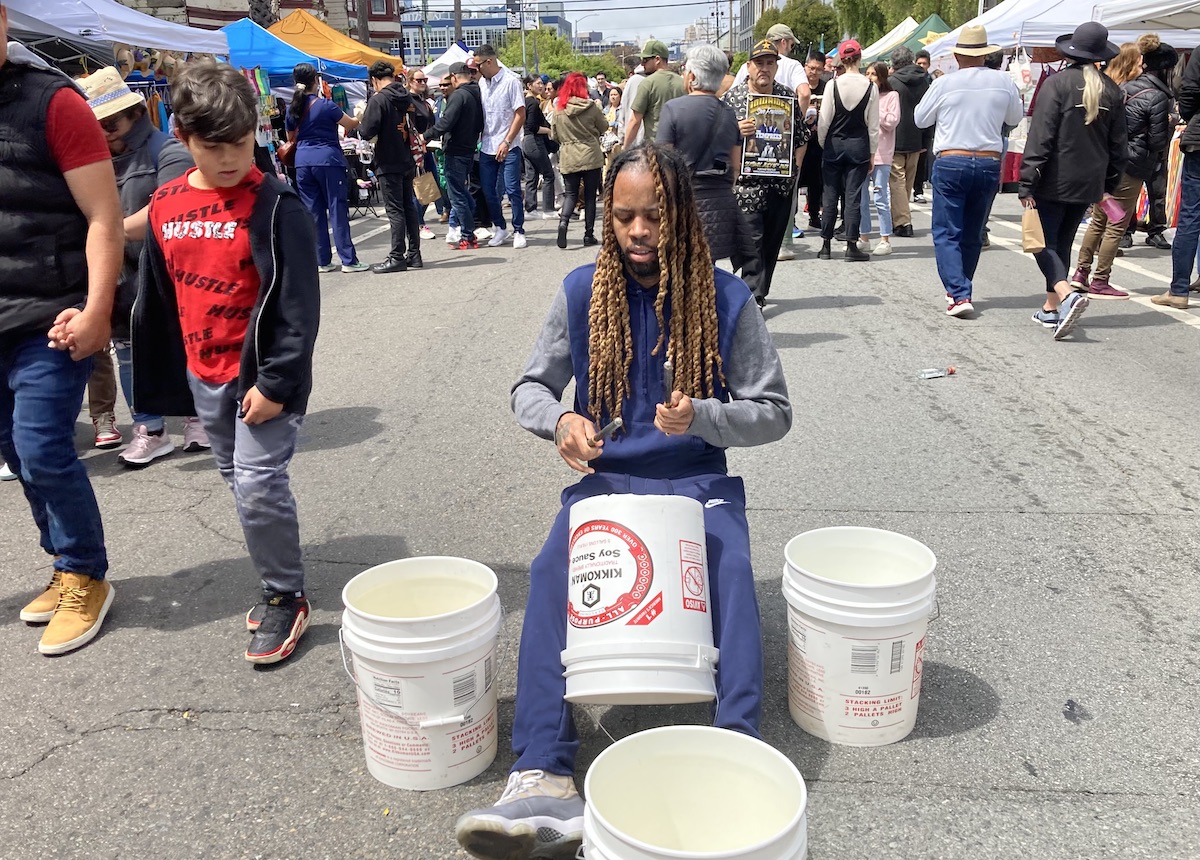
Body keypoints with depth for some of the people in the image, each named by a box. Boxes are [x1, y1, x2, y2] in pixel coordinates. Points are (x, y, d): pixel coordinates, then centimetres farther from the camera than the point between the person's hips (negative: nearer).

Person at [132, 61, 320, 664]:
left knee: (258, 485, -9)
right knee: (238, 481, 15)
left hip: (262, 372, -6)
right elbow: (156, 300, 12)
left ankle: (286, 599, 9)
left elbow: (298, 306, -15)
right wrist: (164, 380, 11)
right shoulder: (165, 205, 4)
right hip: (204, 372, 7)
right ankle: (276, 582, 32)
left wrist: (276, 383, -18)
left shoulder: (273, 205, -14)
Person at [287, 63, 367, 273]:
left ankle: (322, 261, 9)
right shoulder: (325, 105, -8)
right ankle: (348, 260, -3)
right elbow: (351, 124, 2)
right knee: (338, 210, -3)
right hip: (328, 160, -5)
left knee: (313, 212, 8)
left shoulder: (293, 109, 8)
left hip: (303, 162, 5)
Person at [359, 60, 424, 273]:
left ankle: (397, 257, -3)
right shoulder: (408, 98, 7)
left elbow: (367, 131, -18)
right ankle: (414, 254, 16)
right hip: (408, 161, 7)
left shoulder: (378, 100, -13)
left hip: (389, 164, -7)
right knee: (409, 206, 12)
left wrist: (361, 121, 2)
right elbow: (421, 125, 15)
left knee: (395, 210, -4)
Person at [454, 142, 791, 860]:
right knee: (551, 572, -27)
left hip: (698, 480, -1)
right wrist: (560, 418, -16)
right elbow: (530, 388, 8)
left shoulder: (726, 298, -5)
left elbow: (774, 413, -1)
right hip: (606, 477, 1)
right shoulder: (584, 292, 0)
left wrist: (701, 416, -21)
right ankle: (544, 781, -34)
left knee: (734, 573, -31)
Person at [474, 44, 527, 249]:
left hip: (508, 147, -6)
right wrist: (479, 140, 3)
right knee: (488, 192, 7)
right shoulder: (482, 82, 9)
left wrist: (506, 142, -15)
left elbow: (520, 115, -10)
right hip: (487, 147, 6)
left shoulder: (511, 81, -7)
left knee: (513, 191, -3)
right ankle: (500, 228, 22)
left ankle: (518, 231, 7)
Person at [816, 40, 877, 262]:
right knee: (854, 196, 3)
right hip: (859, 144, 0)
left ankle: (825, 246, 10)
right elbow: (873, 125, 0)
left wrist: (822, 143, 9)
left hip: (834, 144, 0)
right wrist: (872, 153, 9)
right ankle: (851, 246, 4)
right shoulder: (870, 87, -4)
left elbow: (824, 120, -5)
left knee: (830, 195, 7)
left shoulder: (833, 85, -7)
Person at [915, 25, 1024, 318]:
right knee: (973, 234, 16)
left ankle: (959, 295, -14)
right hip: (989, 164, 4)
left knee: (947, 233, 0)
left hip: (951, 163, -3)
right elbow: (1015, 117, 16)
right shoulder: (1003, 81, 0)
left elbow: (920, 119, 6)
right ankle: (960, 289, 28)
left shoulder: (944, 84, -7)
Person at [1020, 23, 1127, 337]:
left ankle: (1067, 295, -24)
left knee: (1044, 243, -1)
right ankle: (1051, 309, 22)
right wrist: (1109, 185, 21)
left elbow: (1040, 137, -15)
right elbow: (1119, 145, 12)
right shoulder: (1112, 91, 7)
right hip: (1089, 183, 5)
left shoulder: (1057, 83, -11)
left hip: (1054, 181, -5)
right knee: (1063, 243, 17)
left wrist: (1027, 184, -13)